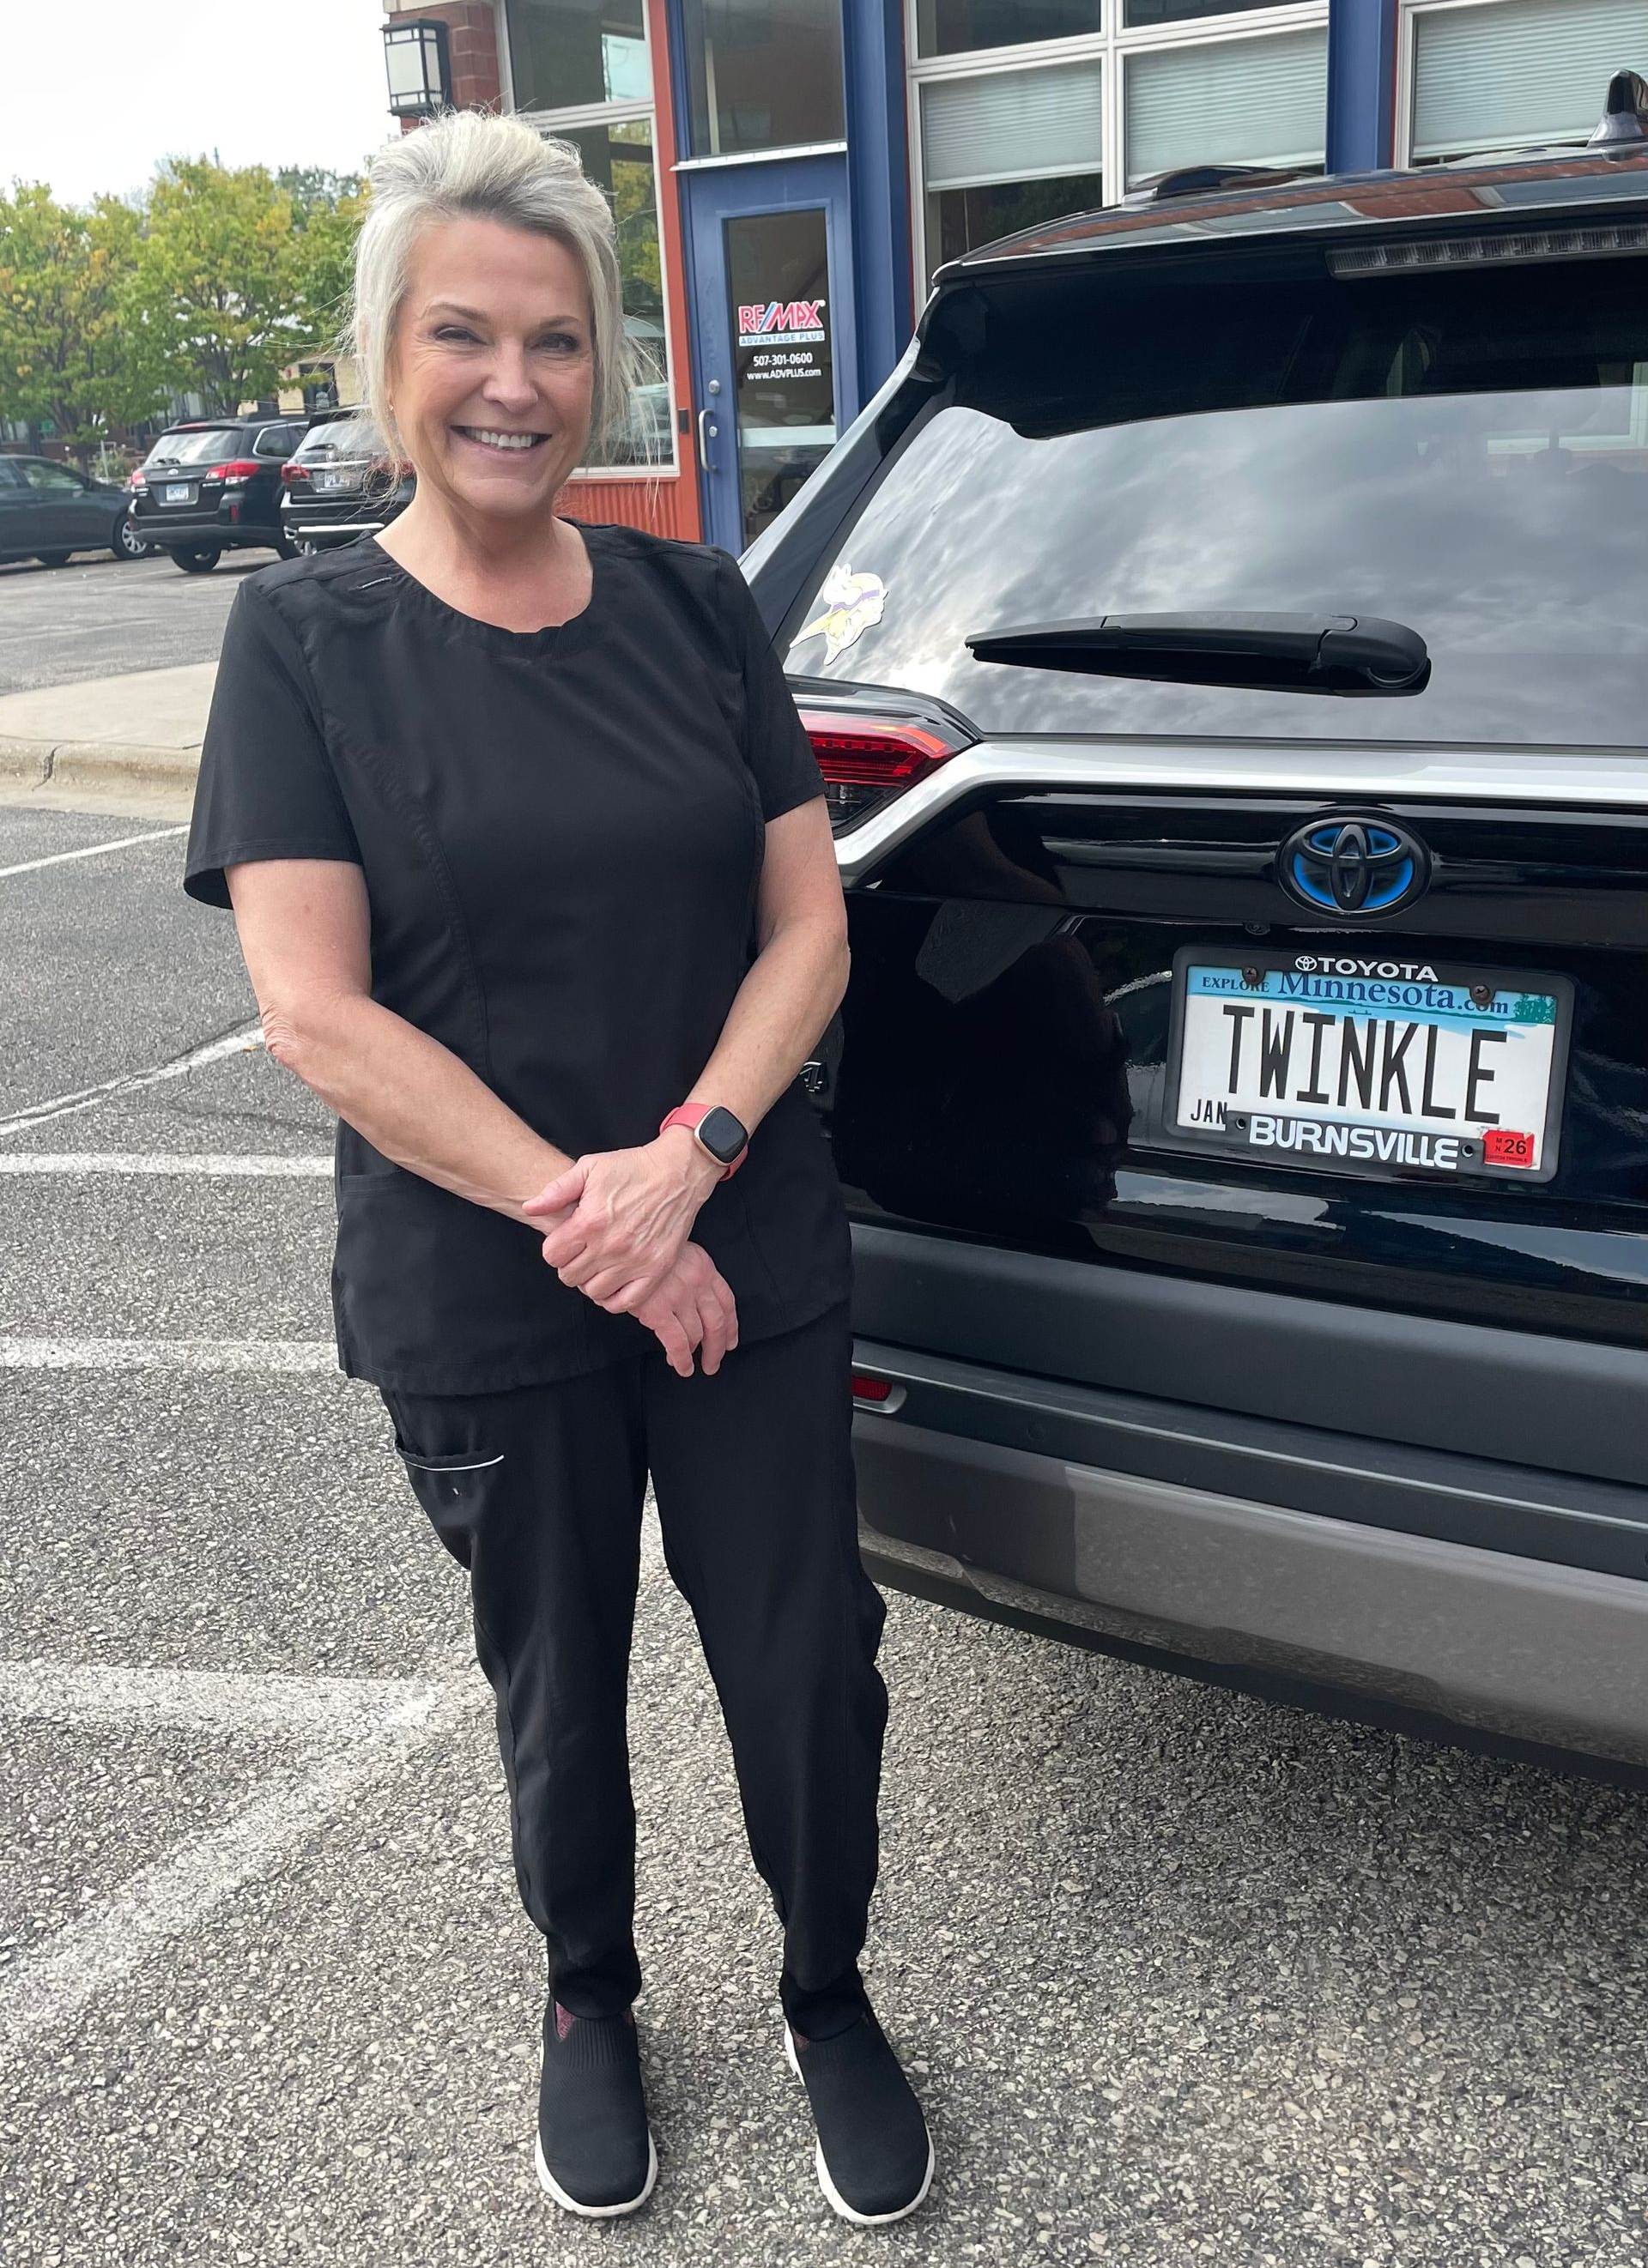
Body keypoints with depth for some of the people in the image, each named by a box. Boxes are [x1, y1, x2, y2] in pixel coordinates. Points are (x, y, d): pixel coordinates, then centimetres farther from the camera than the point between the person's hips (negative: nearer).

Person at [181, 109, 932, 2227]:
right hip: (475, 1308, -1)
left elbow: (809, 924, 0)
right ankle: (589, 1998, 47)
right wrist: (576, 1212, -18)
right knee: (558, 1689, 18)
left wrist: (684, 1160, -16)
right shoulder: (306, 639, -6)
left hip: (751, 1268, 2)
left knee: (806, 1668, 9)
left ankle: (829, 2000, 39)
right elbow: (313, 1013, -12)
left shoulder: (695, 604, 2)